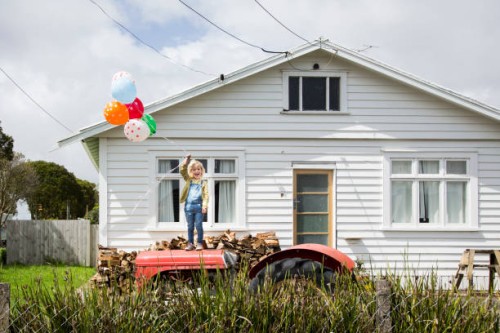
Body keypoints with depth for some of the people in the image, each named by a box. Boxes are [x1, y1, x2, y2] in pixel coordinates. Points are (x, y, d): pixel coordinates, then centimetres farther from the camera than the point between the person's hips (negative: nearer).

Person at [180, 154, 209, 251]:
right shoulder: (188, 180, 11)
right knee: (190, 226, 8)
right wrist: (186, 159, 4)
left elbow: (206, 195, -3)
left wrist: (204, 205, -15)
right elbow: (182, 170, 5)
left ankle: (199, 243, 5)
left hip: (198, 206, -3)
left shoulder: (203, 183, 4)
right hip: (188, 206, 3)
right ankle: (190, 243, 13)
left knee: (199, 225, -2)